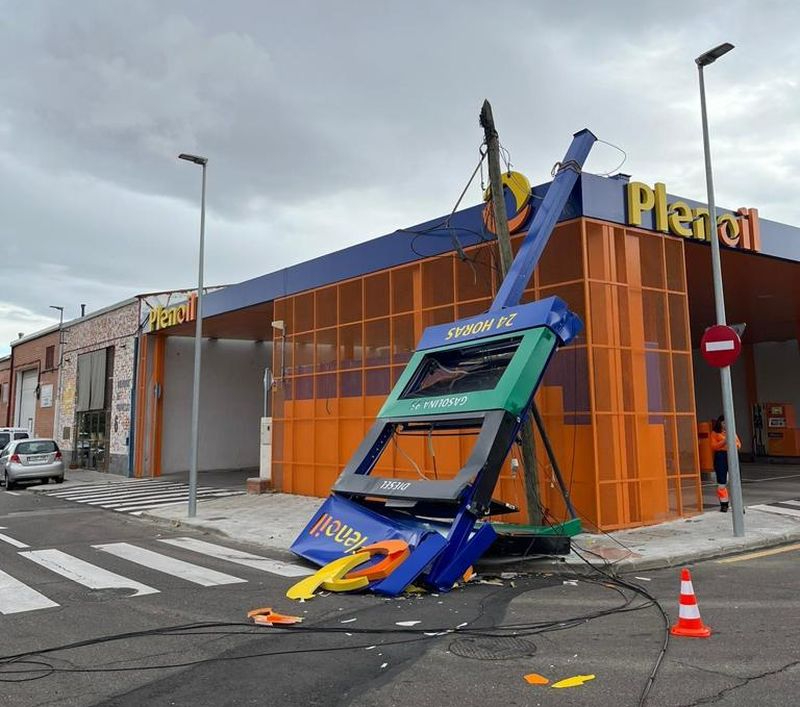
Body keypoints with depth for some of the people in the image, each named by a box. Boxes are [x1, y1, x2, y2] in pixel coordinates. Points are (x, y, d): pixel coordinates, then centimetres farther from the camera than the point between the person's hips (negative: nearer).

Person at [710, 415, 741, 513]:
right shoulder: (715, 433, 5)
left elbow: (739, 444, 13)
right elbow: (713, 446, -4)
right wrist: (723, 442, -14)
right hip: (720, 457, -2)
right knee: (722, 482, 3)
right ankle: (724, 504, 12)